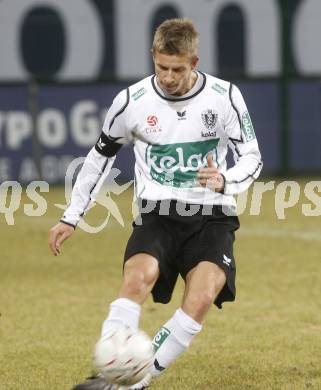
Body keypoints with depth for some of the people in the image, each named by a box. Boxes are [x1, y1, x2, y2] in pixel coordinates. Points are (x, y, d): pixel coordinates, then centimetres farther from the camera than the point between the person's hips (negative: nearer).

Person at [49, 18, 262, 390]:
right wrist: (71, 217, 13)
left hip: (212, 216, 0)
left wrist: (224, 181, -22)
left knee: (202, 297, -26)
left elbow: (251, 157, 2)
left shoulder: (224, 96, -5)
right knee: (139, 275, -32)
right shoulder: (132, 100, -3)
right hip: (157, 212, 0)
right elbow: (100, 154, 13)